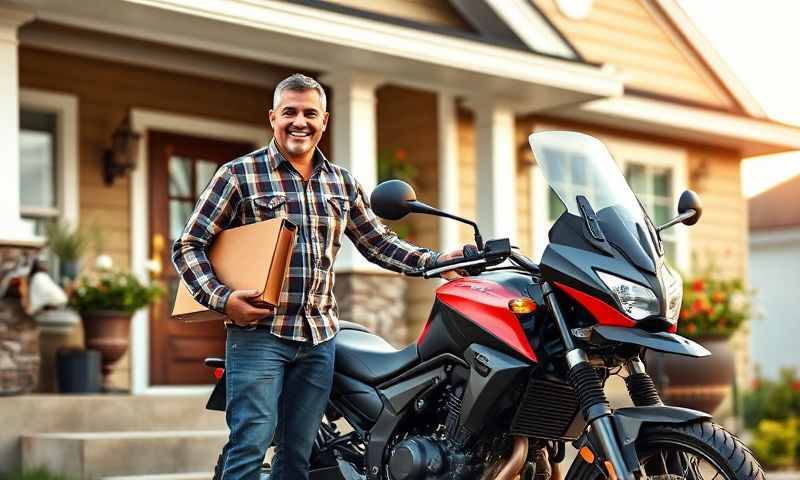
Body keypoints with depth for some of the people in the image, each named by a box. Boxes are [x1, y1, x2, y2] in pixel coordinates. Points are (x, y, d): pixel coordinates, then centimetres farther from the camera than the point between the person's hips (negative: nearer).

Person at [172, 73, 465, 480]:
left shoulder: (343, 183, 14)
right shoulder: (239, 174, -1)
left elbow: (378, 243, 20)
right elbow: (188, 246, -2)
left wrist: (436, 261, 6)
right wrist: (221, 299, -15)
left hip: (318, 338, 5)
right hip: (258, 331, -5)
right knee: (251, 443, -12)